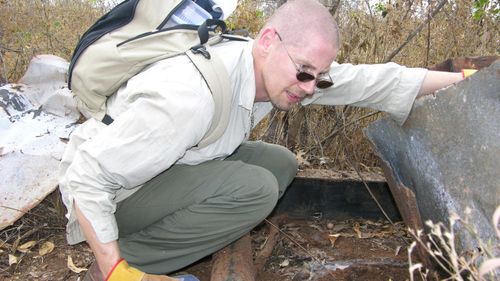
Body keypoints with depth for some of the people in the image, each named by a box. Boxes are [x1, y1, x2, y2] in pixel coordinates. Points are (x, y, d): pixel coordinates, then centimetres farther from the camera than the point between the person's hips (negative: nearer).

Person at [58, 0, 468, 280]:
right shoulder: (189, 95, -35)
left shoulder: (275, 67, -11)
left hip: (177, 169, 8)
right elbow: (87, 176, -29)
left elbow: (366, 81, -6)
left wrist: (461, 80, -3)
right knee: (255, 188, -26)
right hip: (110, 190, -8)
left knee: (281, 164, -2)